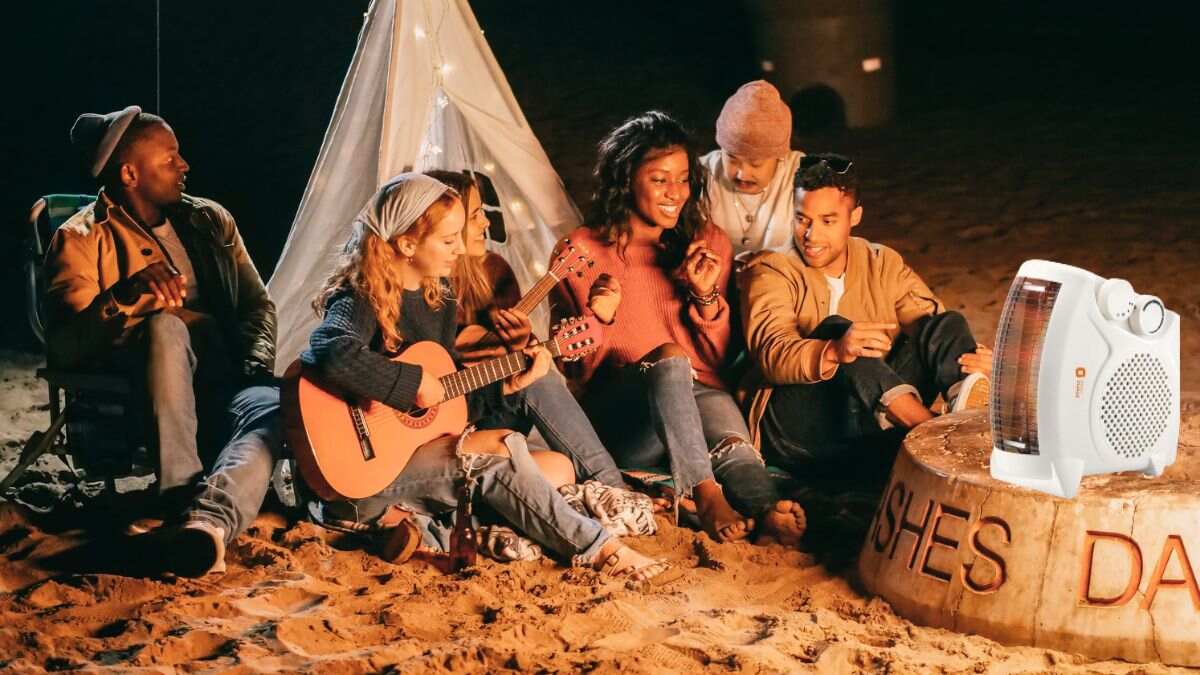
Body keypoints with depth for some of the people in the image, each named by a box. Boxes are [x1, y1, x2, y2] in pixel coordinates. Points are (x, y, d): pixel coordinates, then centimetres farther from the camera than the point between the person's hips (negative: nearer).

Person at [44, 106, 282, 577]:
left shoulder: (209, 221, 19)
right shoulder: (82, 240, 2)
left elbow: (258, 304, 20)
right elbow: (64, 348, -11)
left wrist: (258, 366, -2)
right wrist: (128, 293, -28)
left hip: (225, 379, 3)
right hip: (136, 390, -3)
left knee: (278, 409, -34)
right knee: (165, 327, -38)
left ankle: (208, 517, -63)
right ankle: (183, 501, -46)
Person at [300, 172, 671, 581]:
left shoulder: (437, 298, 8)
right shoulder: (362, 300, -16)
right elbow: (332, 355, -41)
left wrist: (507, 389, -4)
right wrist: (412, 382, -32)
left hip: (422, 445, 9)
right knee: (499, 450, -26)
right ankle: (600, 549, -19)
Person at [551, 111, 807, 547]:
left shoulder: (708, 243, 13)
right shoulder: (584, 250, 5)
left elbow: (716, 359, 14)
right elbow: (579, 368, 8)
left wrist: (706, 297, -4)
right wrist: (599, 320, -12)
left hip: (696, 394, 2)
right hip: (620, 418, -2)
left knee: (720, 410, -35)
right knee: (669, 358, -35)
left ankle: (766, 511, -64)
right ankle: (705, 493, -50)